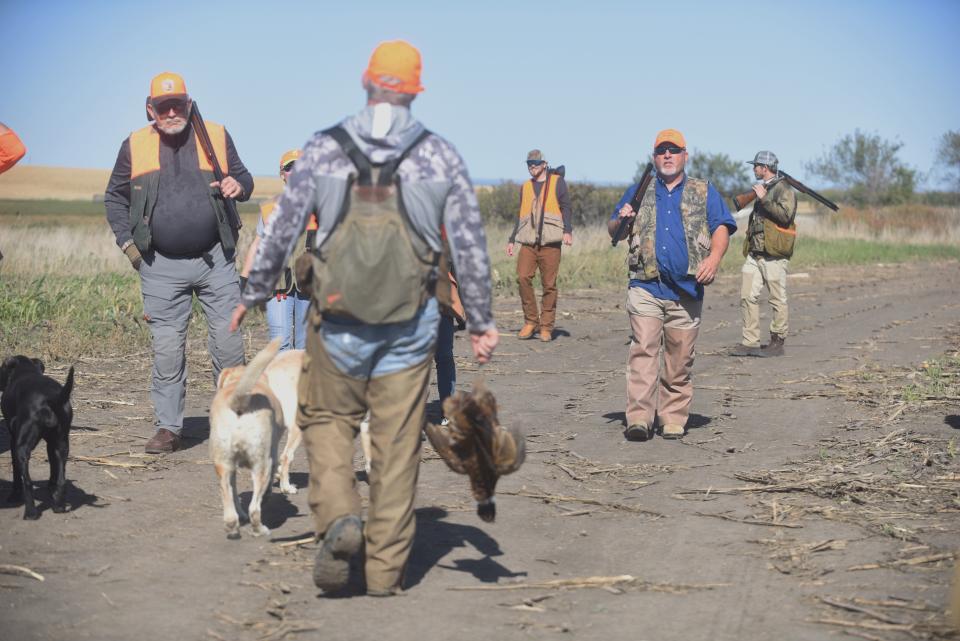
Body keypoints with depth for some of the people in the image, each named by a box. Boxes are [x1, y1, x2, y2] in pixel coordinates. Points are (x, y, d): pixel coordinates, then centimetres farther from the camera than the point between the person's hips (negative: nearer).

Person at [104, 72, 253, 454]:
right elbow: (115, 198, 14)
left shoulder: (216, 136, 3)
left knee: (228, 343, 1)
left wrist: (239, 186, -10)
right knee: (167, 350, 2)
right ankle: (168, 427, 11)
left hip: (216, 261, 0)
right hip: (162, 267, 0)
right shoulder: (135, 146, 4)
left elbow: (242, 176, 15)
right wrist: (128, 243, 3)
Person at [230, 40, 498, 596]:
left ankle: (339, 517, -6)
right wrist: (482, 321, 10)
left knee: (328, 419, 18)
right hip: (411, 322, 1)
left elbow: (283, 228, 3)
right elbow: (470, 244, 2)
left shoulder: (324, 149, -2)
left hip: (339, 320, -1)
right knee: (398, 441, 9)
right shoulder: (442, 155, 0)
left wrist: (255, 294, 16)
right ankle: (386, 567, 15)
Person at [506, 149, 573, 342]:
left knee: (549, 285, -3)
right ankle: (530, 321, 0)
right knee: (523, 277, -12)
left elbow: (565, 207, 0)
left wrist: (567, 230, -14)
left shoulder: (557, 182, 7)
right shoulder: (525, 187, 20)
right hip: (528, 242, 3)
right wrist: (512, 239, 20)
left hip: (550, 242, -3)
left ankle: (546, 327, 3)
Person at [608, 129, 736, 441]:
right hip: (646, 287, 0)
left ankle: (673, 419, 10)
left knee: (680, 358, 2)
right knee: (643, 349, -14)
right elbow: (612, 231, 20)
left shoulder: (704, 192, 15)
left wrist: (714, 257, -17)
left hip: (686, 290, 0)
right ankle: (639, 419, -18)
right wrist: (621, 221, -5)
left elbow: (721, 227, 3)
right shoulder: (638, 192, 19)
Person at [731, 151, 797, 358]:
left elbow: (785, 214, -21)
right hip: (754, 253, 8)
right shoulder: (762, 189, 22)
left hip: (774, 255, -8)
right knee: (747, 296, 1)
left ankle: (777, 342, 6)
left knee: (778, 300, 0)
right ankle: (750, 342, 4)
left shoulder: (783, 189, -5)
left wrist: (764, 199, -18)